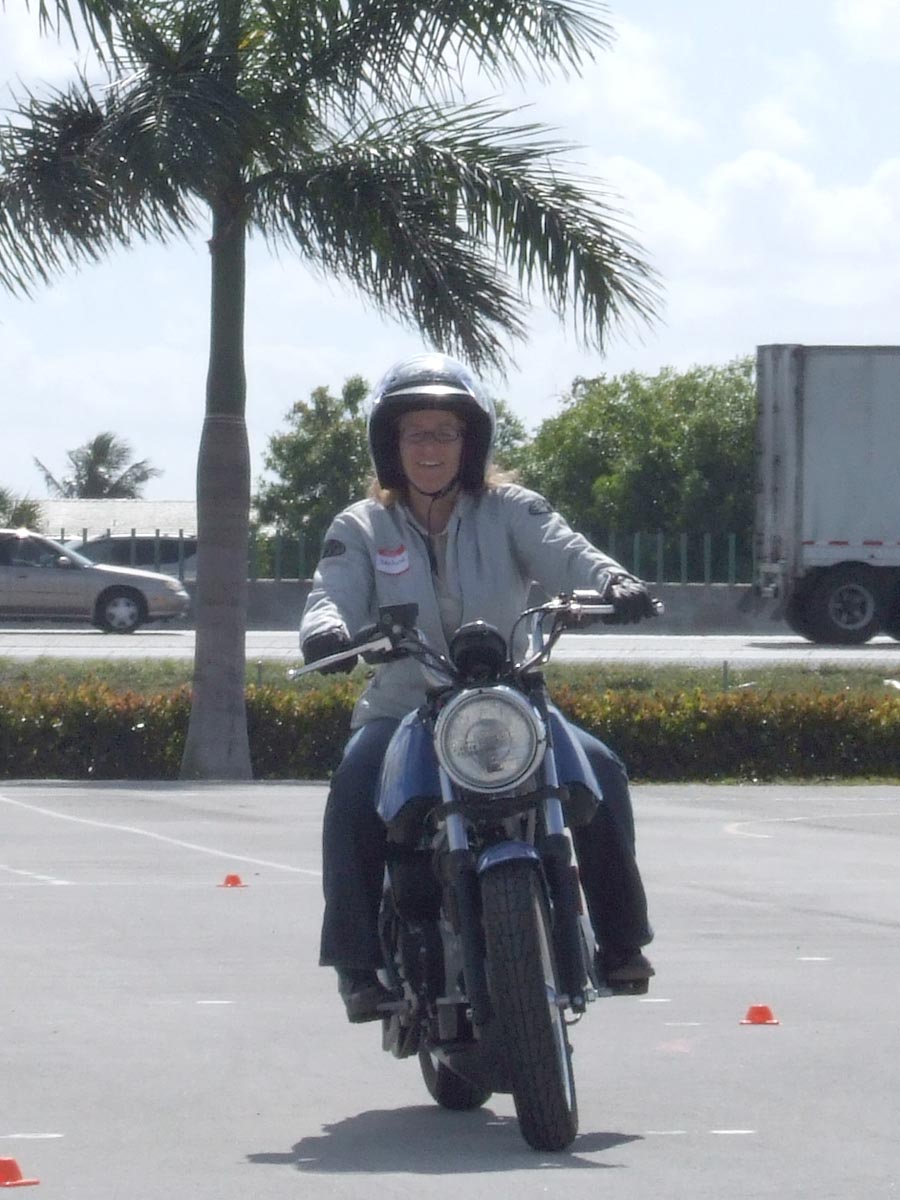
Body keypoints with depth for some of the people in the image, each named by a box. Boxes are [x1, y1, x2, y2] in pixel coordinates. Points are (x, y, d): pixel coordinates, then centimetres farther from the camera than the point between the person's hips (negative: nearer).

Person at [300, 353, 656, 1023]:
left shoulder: (508, 511, 6)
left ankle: (619, 939, -11)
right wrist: (326, 630, -33)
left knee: (600, 769, -24)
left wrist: (613, 582, -34)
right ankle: (358, 963, -25)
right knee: (355, 790, -32)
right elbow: (335, 595, -8)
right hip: (403, 709, 0)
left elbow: (565, 553, -10)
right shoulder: (362, 529, 8)